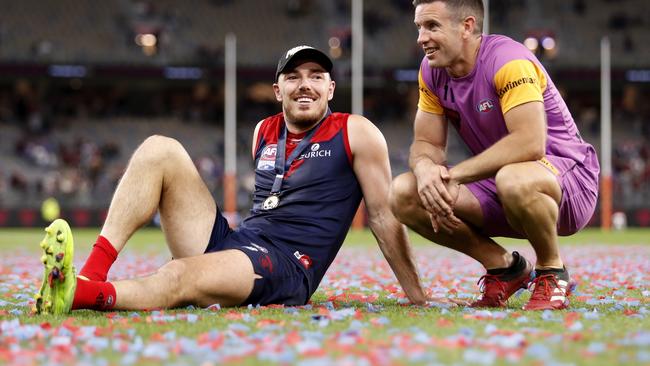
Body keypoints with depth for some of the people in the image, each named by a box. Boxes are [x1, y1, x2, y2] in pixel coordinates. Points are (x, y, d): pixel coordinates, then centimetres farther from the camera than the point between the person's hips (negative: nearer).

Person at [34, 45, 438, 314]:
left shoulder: (355, 133, 1)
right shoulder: (264, 133, 18)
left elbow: (384, 215, -1)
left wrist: (418, 296, -2)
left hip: (285, 268, -7)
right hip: (230, 241, 7)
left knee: (179, 278, -37)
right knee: (160, 149, -6)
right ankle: (92, 273, -25)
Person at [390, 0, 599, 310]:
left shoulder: (507, 60, -22)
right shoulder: (432, 70, 1)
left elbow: (530, 143, -33)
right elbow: (426, 143, 2)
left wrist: (453, 175, -31)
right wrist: (425, 168, -24)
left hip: (568, 178, -7)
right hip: (497, 183, 7)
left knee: (513, 179, -42)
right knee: (403, 194, -12)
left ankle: (552, 273, -12)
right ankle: (504, 267, 4)